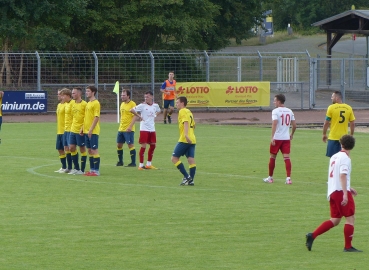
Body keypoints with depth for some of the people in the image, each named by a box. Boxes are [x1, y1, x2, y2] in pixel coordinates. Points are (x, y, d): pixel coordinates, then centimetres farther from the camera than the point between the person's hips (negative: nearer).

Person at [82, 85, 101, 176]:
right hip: (87, 131, 9)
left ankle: (96, 171, -3)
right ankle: (92, 169, 17)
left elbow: (96, 117, -17)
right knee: (89, 150, 11)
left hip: (93, 131, -9)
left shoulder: (96, 103, -11)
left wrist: (91, 129, -20)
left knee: (94, 150, -6)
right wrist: (82, 129, 15)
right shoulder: (88, 103, 16)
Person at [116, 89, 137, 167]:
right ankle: (120, 161, 22)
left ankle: (133, 162, -1)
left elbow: (135, 116, -16)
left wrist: (130, 126, -23)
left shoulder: (132, 104, -11)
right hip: (121, 128, 8)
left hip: (128, 129, -8)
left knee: (130, 145, -6)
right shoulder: (122, 104, 14)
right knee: (119, 145, 10)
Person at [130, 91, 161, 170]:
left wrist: (155, 116, 10)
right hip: (144, 129, -6)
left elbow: (159, 111, 28)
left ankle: (149, 164, 21)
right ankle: (141, 165, -1)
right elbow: (132, 110, -13)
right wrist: (139, 116, -11)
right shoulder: (142, 105, -10)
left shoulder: (155, 105, 5)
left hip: (152, 129, 6)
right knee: (143, 146, -7)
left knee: (153, 145, 9)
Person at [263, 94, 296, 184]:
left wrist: (272, 137, -24)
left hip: (277, 138, -4)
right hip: (286, 138, 4)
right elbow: (294, 125, 9)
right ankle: (288, 178, -14)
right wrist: (292, 134, 25)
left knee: (272, 157, 11)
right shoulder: (289, 111, 8)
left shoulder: (275, 111, -8)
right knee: (286, 157, -2)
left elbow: (274, 123, -21)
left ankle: (270, 177, 22)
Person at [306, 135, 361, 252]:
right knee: (350, 217, -1)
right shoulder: (345, 158, -10)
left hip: (332, 192, 8)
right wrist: (345, 193, -25)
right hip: (341, 191, -8)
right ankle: (348, 246, 0)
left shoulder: (334, 157, 16)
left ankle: (312, 236, 0)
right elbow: (343, 175, -20)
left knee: (335, 220, 11)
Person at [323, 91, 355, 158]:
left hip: (333, 137, -3)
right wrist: (351, 135, 16)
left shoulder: (331, 108, -8)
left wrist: (324, 134, 7)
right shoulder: (349, 108, 2)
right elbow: (352, 123, 5)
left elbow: (326, 123, -5)